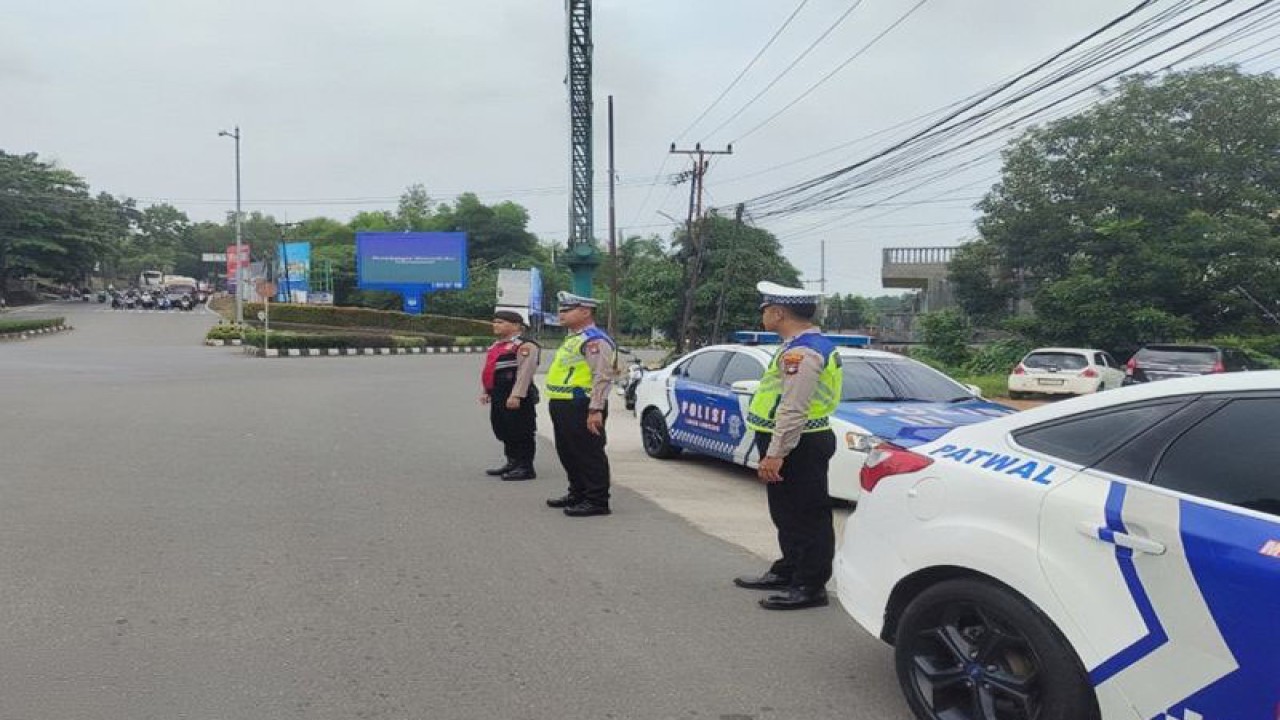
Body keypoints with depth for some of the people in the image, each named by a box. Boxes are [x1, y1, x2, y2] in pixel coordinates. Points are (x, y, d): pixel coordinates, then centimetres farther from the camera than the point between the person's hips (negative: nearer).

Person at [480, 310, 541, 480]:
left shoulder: (525, 346, -12)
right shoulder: (497, 346, 18)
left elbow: (525, 372, -20)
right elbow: (489, 370, 24)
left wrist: (516, 395, -26)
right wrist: (486, 392, 20)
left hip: (515, 398, -10)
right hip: (498, 396, 10)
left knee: (520, 433, -5)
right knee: (504, 431, 16)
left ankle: (526, 468, 2)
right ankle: (513, 463, 27)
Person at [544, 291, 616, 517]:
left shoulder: (595, 340, -14)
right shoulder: (573, 339, 19)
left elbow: (603, 377, -22)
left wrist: (596, 410, -27)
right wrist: (557, 407, 24)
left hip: (581, 407, -11)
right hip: (563, 406, 11)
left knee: (589, 455, -5)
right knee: (568, 454, 18)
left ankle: (597, 501, 0)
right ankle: (578, 494, 30)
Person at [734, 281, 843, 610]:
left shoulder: (802, 351, -19)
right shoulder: (800, 347, 15)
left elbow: (794, 409, -26)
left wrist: (775, 453, -25)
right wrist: (774, 450, 23)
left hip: (798, 446, -11)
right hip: (798, 445, 11)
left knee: (806, 517, -3)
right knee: (788, 515, 19)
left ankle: (810, 586, 4)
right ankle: (788, 572, 31)